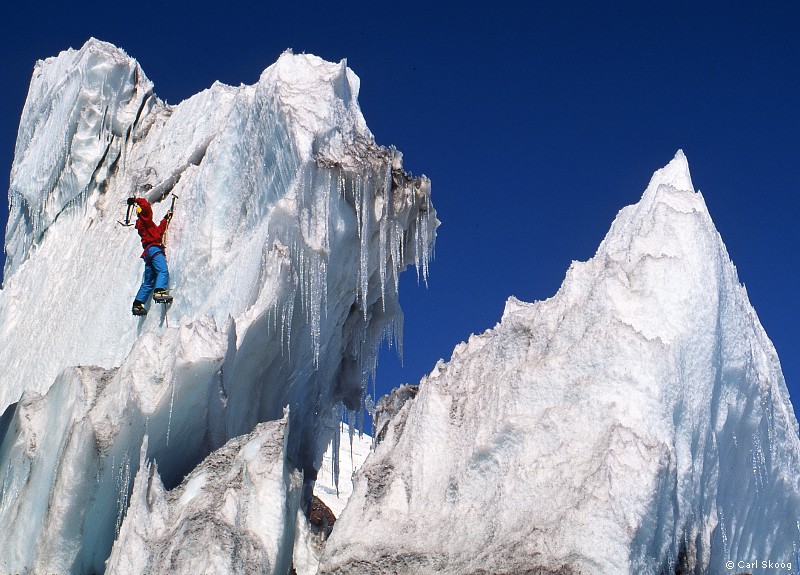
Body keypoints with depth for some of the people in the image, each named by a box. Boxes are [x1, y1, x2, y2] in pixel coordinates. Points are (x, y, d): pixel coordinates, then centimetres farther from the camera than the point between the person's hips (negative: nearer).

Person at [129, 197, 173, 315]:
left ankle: (137, 305, 3)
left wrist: (166, 218, 53)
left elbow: (159, 230, 44)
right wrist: (135, 200, 5)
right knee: (163, 271, -26)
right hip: (154, 248, -9)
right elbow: (145, 204, -11)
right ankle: (159, 291, -50)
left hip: (148, 252, 9)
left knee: (148, 281, 9)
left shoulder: (141, 224, 31)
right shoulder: (145, 220, 6)